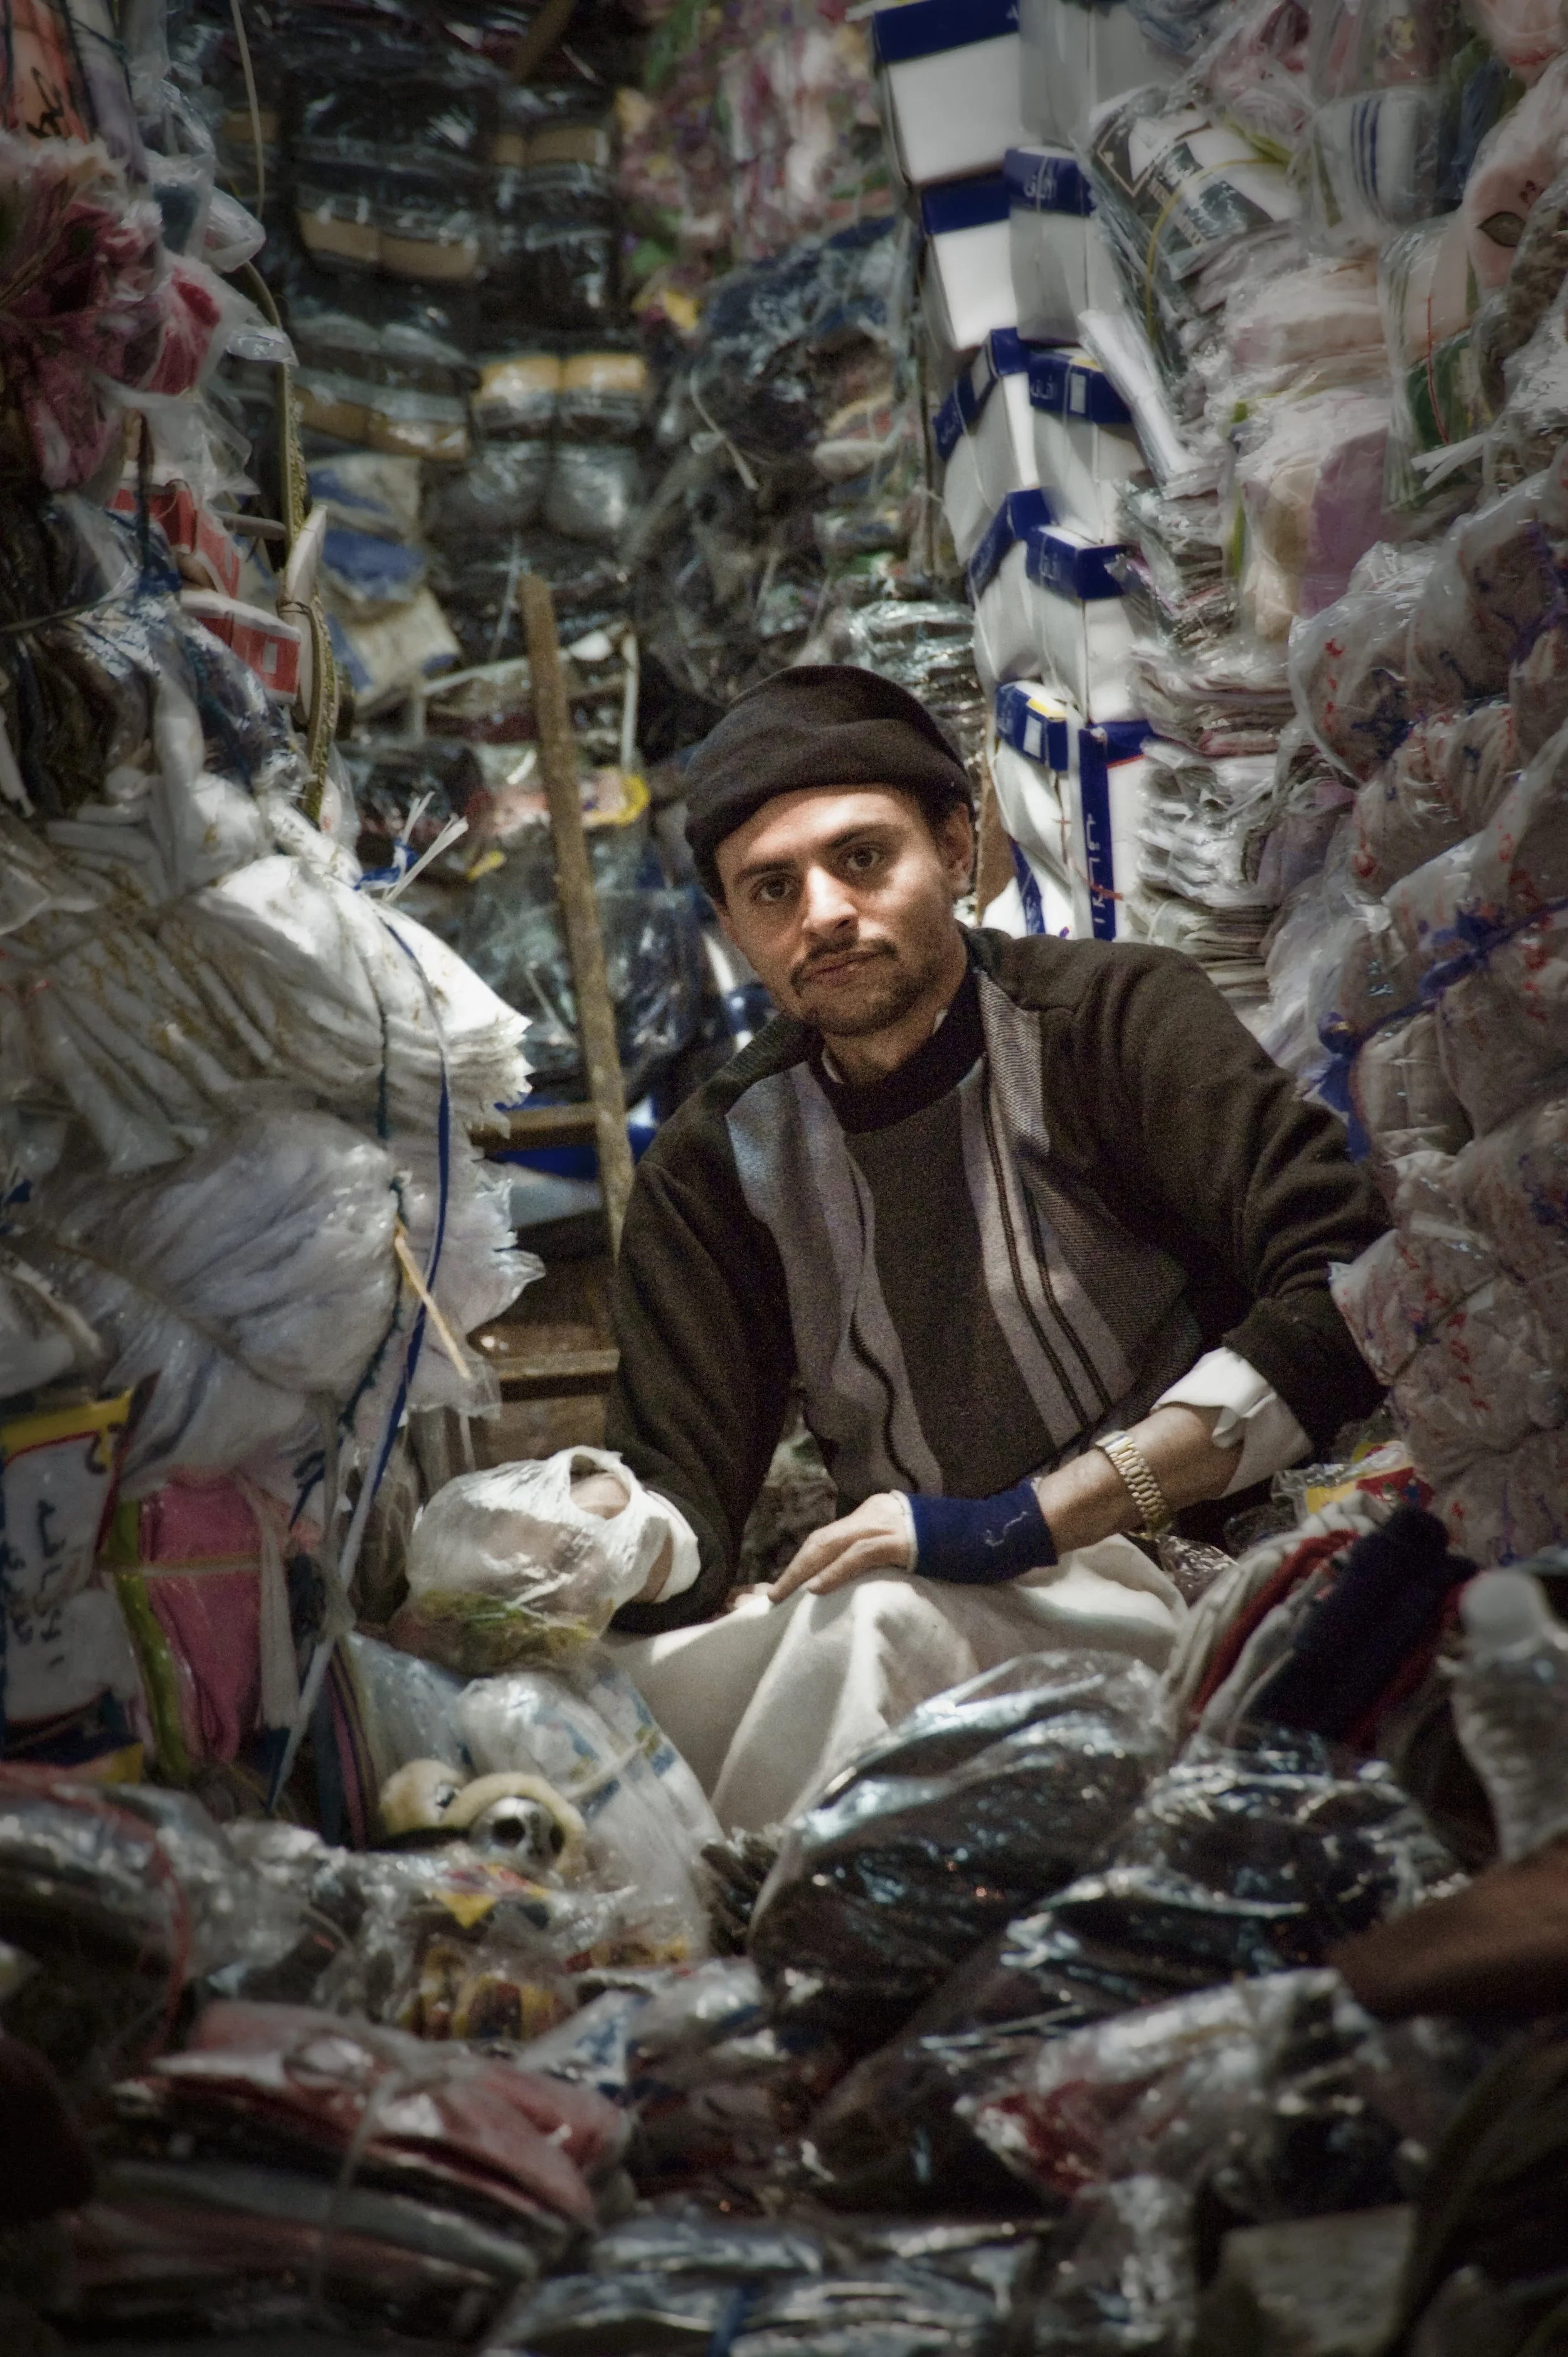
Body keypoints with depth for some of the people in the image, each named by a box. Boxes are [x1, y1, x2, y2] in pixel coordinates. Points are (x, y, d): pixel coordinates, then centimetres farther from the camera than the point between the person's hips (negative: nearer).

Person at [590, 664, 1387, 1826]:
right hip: (925, 1608, 4)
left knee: (879, 1623, -33)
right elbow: (691, 1507, 6)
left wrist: (1026, 1520, -22)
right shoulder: (720, 1158, 9)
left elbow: (1356, 1286, -18)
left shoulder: (1114, 1018, -4)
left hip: (1177, 1590, -4)